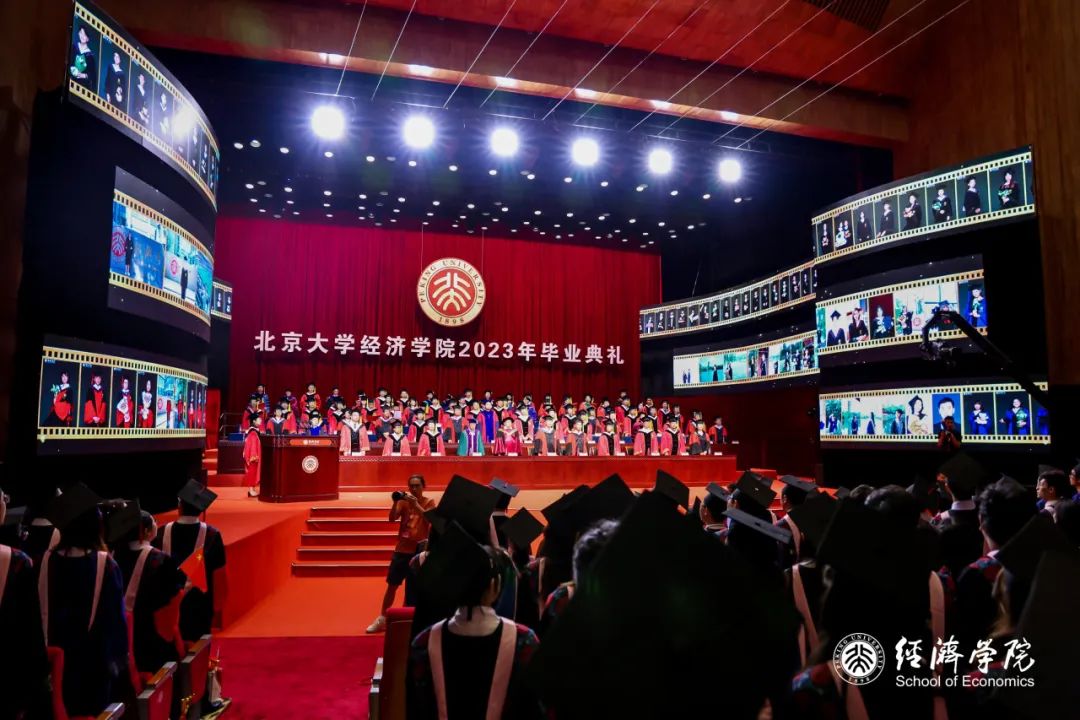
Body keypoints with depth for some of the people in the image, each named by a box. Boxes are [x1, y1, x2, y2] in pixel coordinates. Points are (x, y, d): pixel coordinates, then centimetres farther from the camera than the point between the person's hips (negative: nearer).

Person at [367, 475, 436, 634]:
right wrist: (396, 502, -24)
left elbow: (429, 519, -18)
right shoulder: (404, 501, 4)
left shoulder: (429, 502, -1)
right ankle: (381, 620, 17)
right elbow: (392, 518, -8)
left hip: (420, 550, -2)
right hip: (402, 549, 2)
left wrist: (416, 504, -29)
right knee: (392, 585, 7)